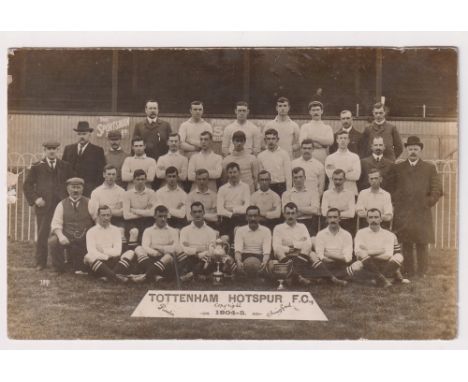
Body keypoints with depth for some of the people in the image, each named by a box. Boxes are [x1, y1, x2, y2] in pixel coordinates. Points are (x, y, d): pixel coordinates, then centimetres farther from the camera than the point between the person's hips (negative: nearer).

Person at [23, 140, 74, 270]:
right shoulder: (37, 167, 7)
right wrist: (35, 198, -6)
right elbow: (27, 185, 7)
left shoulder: (65, 166, 11)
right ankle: (40, 263, 9)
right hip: (43, 206, -1)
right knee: (42, 234, -1)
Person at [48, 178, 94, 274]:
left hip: (85, 241, 0)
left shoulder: (88, 203, 5)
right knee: (53, 241, -26)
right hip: (67, 238, 0)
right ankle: (59, 269, -8)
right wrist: (60, 235, -23)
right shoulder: (62, 204, 6)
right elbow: (56, 223, -3)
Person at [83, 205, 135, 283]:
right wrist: (106, 256, -12)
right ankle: (115, 276, -46)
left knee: (130, 253, -20)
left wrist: (103, 250, -6)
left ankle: (108, 275, -41)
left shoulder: (115, 230, 13)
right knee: (88, 257, -33)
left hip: (113, 261, 2)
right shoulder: (91, 231, 6)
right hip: (98, 261, -2)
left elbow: (117, 251, 0)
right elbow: (91, 251, -9)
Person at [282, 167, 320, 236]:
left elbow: (315, 210, -3)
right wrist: (308, 210, -2)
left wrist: (298, 208, -2)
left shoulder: (313, 193, 14)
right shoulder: (286, 194, 12)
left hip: (309, 223, 1)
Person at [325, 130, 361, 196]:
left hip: (351, 192, 0)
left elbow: (356, 175, -5)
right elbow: (330, 174, -7)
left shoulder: (355, 157, 7)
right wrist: (347, 171, -5)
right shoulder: (330, 158, 8)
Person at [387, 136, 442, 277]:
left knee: (422, 245, -2)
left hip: (422, 214, 0)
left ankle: (422, 275, 4)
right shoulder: (397, 168, 12)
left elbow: (437, 190, 8)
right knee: (406, 246, 0)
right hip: (403, 214, 1)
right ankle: (408, 274, 4)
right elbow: (390, 188, 11)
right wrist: (396, 204, 2)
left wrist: (428, 203, -1)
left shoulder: (430, 168, 11)